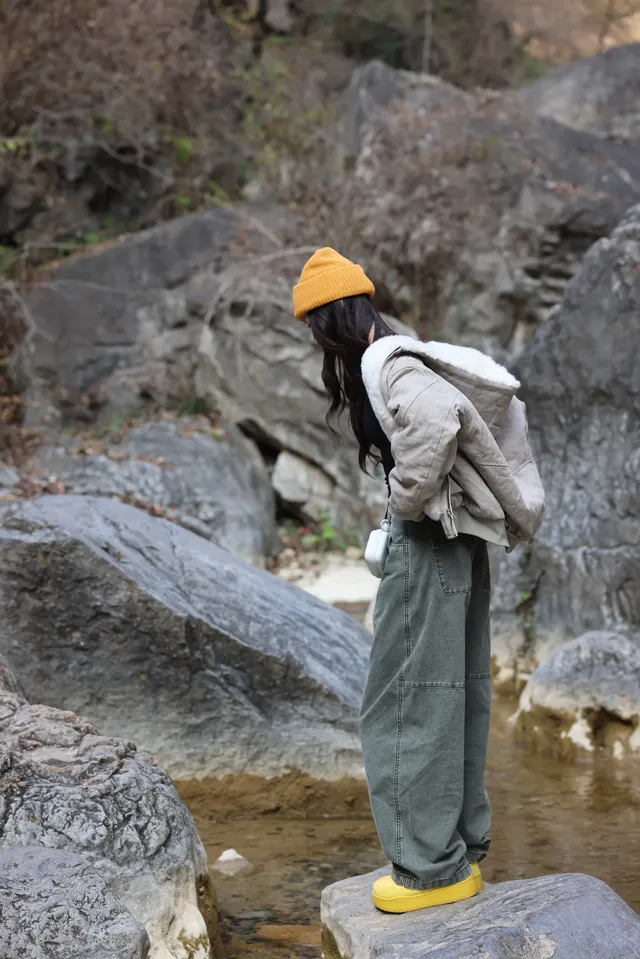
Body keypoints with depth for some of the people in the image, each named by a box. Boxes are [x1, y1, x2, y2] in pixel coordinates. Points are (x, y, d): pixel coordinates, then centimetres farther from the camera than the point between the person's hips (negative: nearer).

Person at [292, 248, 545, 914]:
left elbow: (435, 418, -35)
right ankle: (463, 851, 23)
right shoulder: (405, 356, 14)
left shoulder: (381, 361, -15)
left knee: (403, 707, -3)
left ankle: (432, 867, 2)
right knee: (457, 703, 14)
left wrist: (410, 499, -20)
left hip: (427, 542, -10)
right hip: (459, 548, 10)